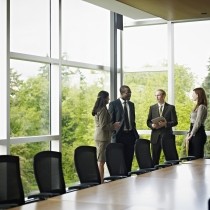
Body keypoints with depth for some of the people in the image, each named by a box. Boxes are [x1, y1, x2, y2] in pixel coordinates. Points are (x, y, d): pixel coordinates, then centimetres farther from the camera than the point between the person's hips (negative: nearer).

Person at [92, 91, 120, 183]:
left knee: (99, 161, 12)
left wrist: (112, 124, 15)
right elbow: (103, 126, -20)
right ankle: (101, 182, -4)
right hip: (103, 137, -9)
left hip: (98, 137, 9)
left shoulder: (98, 109, 12)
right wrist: (114, 126, -8)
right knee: (101, 161, -7)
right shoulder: (103, 110, -16)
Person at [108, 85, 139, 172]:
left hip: (131, 135, 5)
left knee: (129, 159, 7)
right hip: (119, 135, -5)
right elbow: (111, 121, -6)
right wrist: (114, 135, -11)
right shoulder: (113, 104, -5)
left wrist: (135, 134, 11)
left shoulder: (131, 104, 14)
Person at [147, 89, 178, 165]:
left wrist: (165, 124, -18)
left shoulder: (171, 107, 5)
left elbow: (175, 122, 0)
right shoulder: (152, 107, 13)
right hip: (155, 136, 2)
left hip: (167, 136, -2)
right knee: (155, 159, 3)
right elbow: (148, 122, 11)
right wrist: (152, 125, -11)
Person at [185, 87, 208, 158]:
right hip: (194, 134, 9)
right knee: (192, 156, 10)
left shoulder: (201, 107, -12)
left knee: (198, 157, -6)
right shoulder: (198, 107, 17)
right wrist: (189, 133, 7)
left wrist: (191, 135, -12)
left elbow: (198, 123, -17)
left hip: (198, 134, -9)